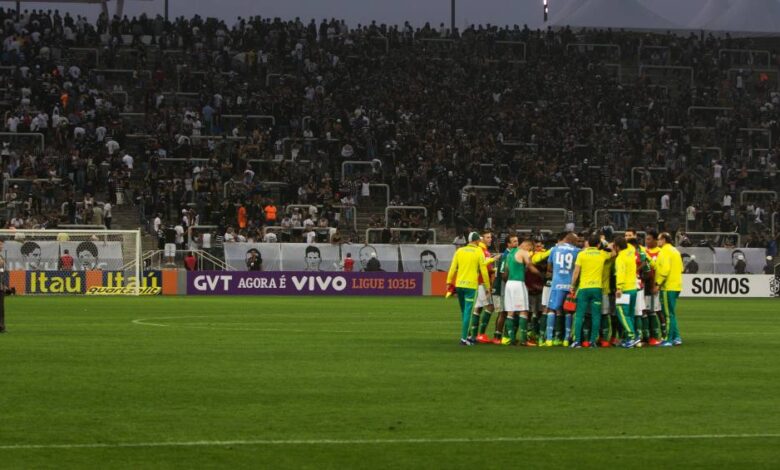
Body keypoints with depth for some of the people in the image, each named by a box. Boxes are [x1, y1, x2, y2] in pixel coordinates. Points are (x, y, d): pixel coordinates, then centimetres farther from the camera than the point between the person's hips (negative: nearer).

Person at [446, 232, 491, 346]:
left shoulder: (459, 251, 8)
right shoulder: (479, 252, -2)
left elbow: (453, 268, 5)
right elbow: (483, 271, -2)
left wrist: (449, 282, 10)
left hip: (459, 285, 4)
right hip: (471, 285, -4)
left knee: (464, 311, 16)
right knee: (467, 312, -4)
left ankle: (466, 336, 24)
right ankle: (464, 338, -9)